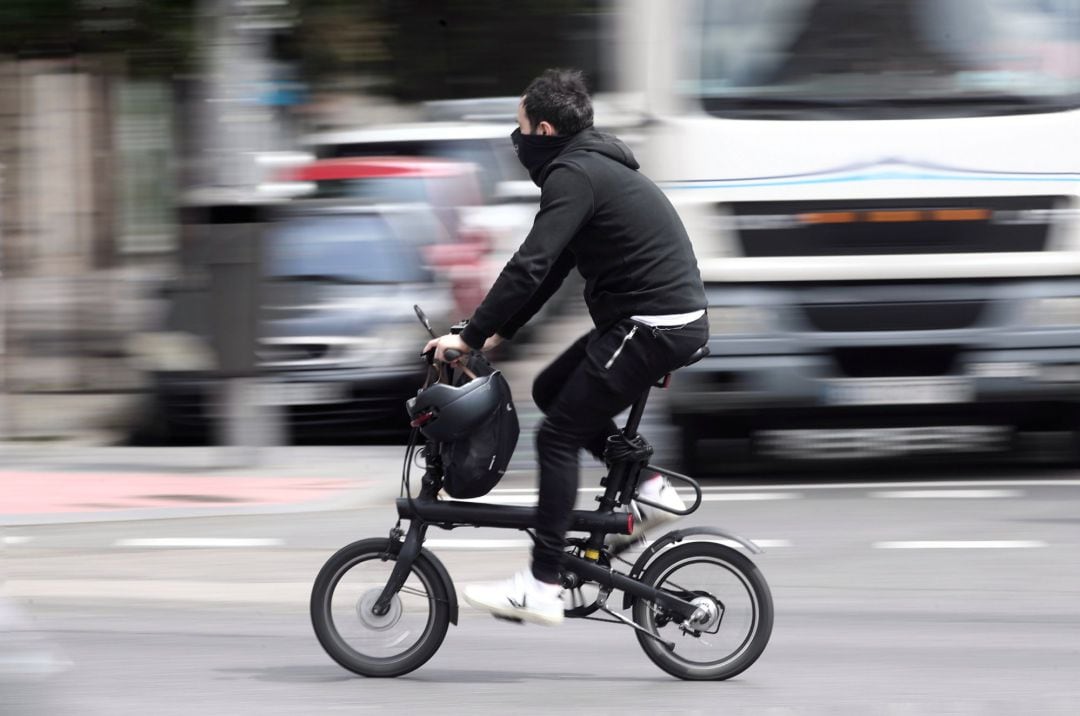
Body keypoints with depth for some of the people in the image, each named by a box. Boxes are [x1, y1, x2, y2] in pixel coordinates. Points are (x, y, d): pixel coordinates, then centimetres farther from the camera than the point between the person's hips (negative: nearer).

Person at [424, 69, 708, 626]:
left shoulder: (575, 176, -14)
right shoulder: (592, 165, 18)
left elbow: (531, 266, -22)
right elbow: (550, 267, 23)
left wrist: (471, 337, -17)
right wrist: (500, 331, 19)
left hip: (653, 327, -10)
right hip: (672, 319, 10)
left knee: (557, 435, -7)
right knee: (550, 389, 20)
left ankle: (542, 587, -8)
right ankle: (645, 485, 17)